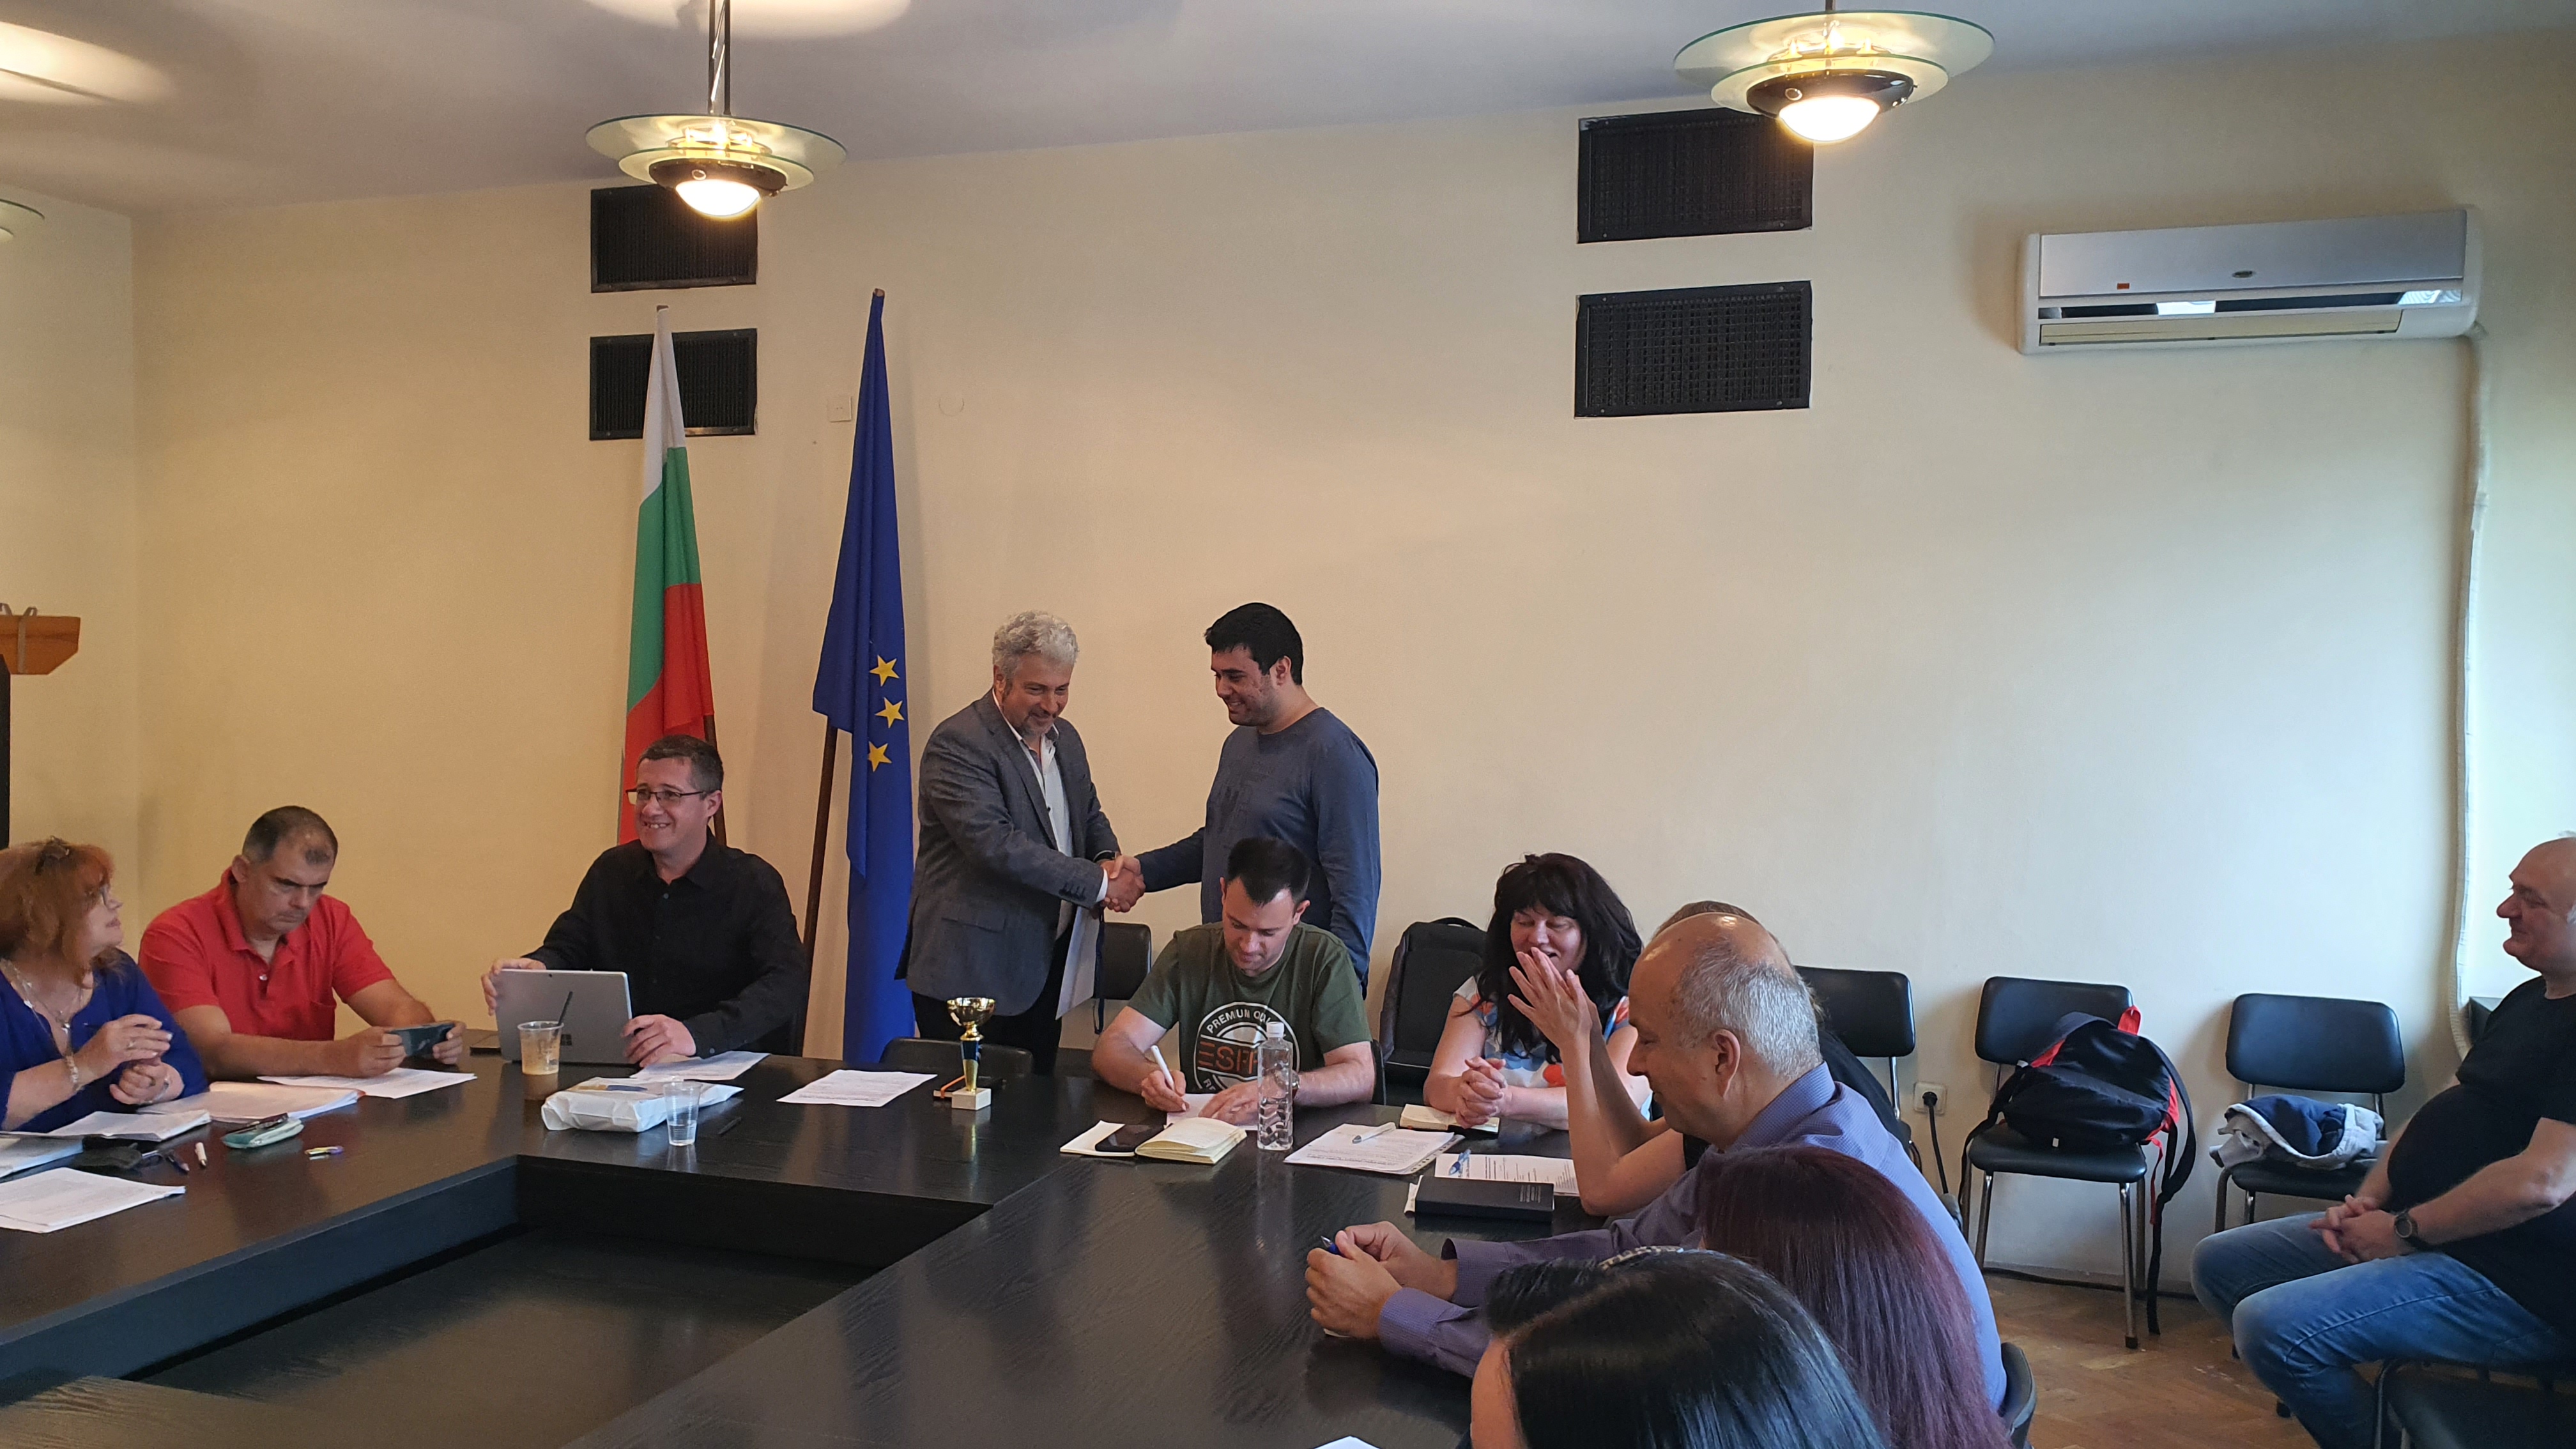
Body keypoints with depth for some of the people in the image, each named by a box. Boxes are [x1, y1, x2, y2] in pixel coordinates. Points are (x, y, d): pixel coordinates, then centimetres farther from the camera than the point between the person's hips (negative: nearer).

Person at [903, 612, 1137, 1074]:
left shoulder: (1065, 738, 12)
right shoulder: (957, 744, -14)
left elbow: (1090, 814, 23)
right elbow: (995, 843, -24)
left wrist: (1108, 858, -2)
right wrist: (1097, 884, -22)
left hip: (1046, 964, 7)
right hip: (972, 971, -7)